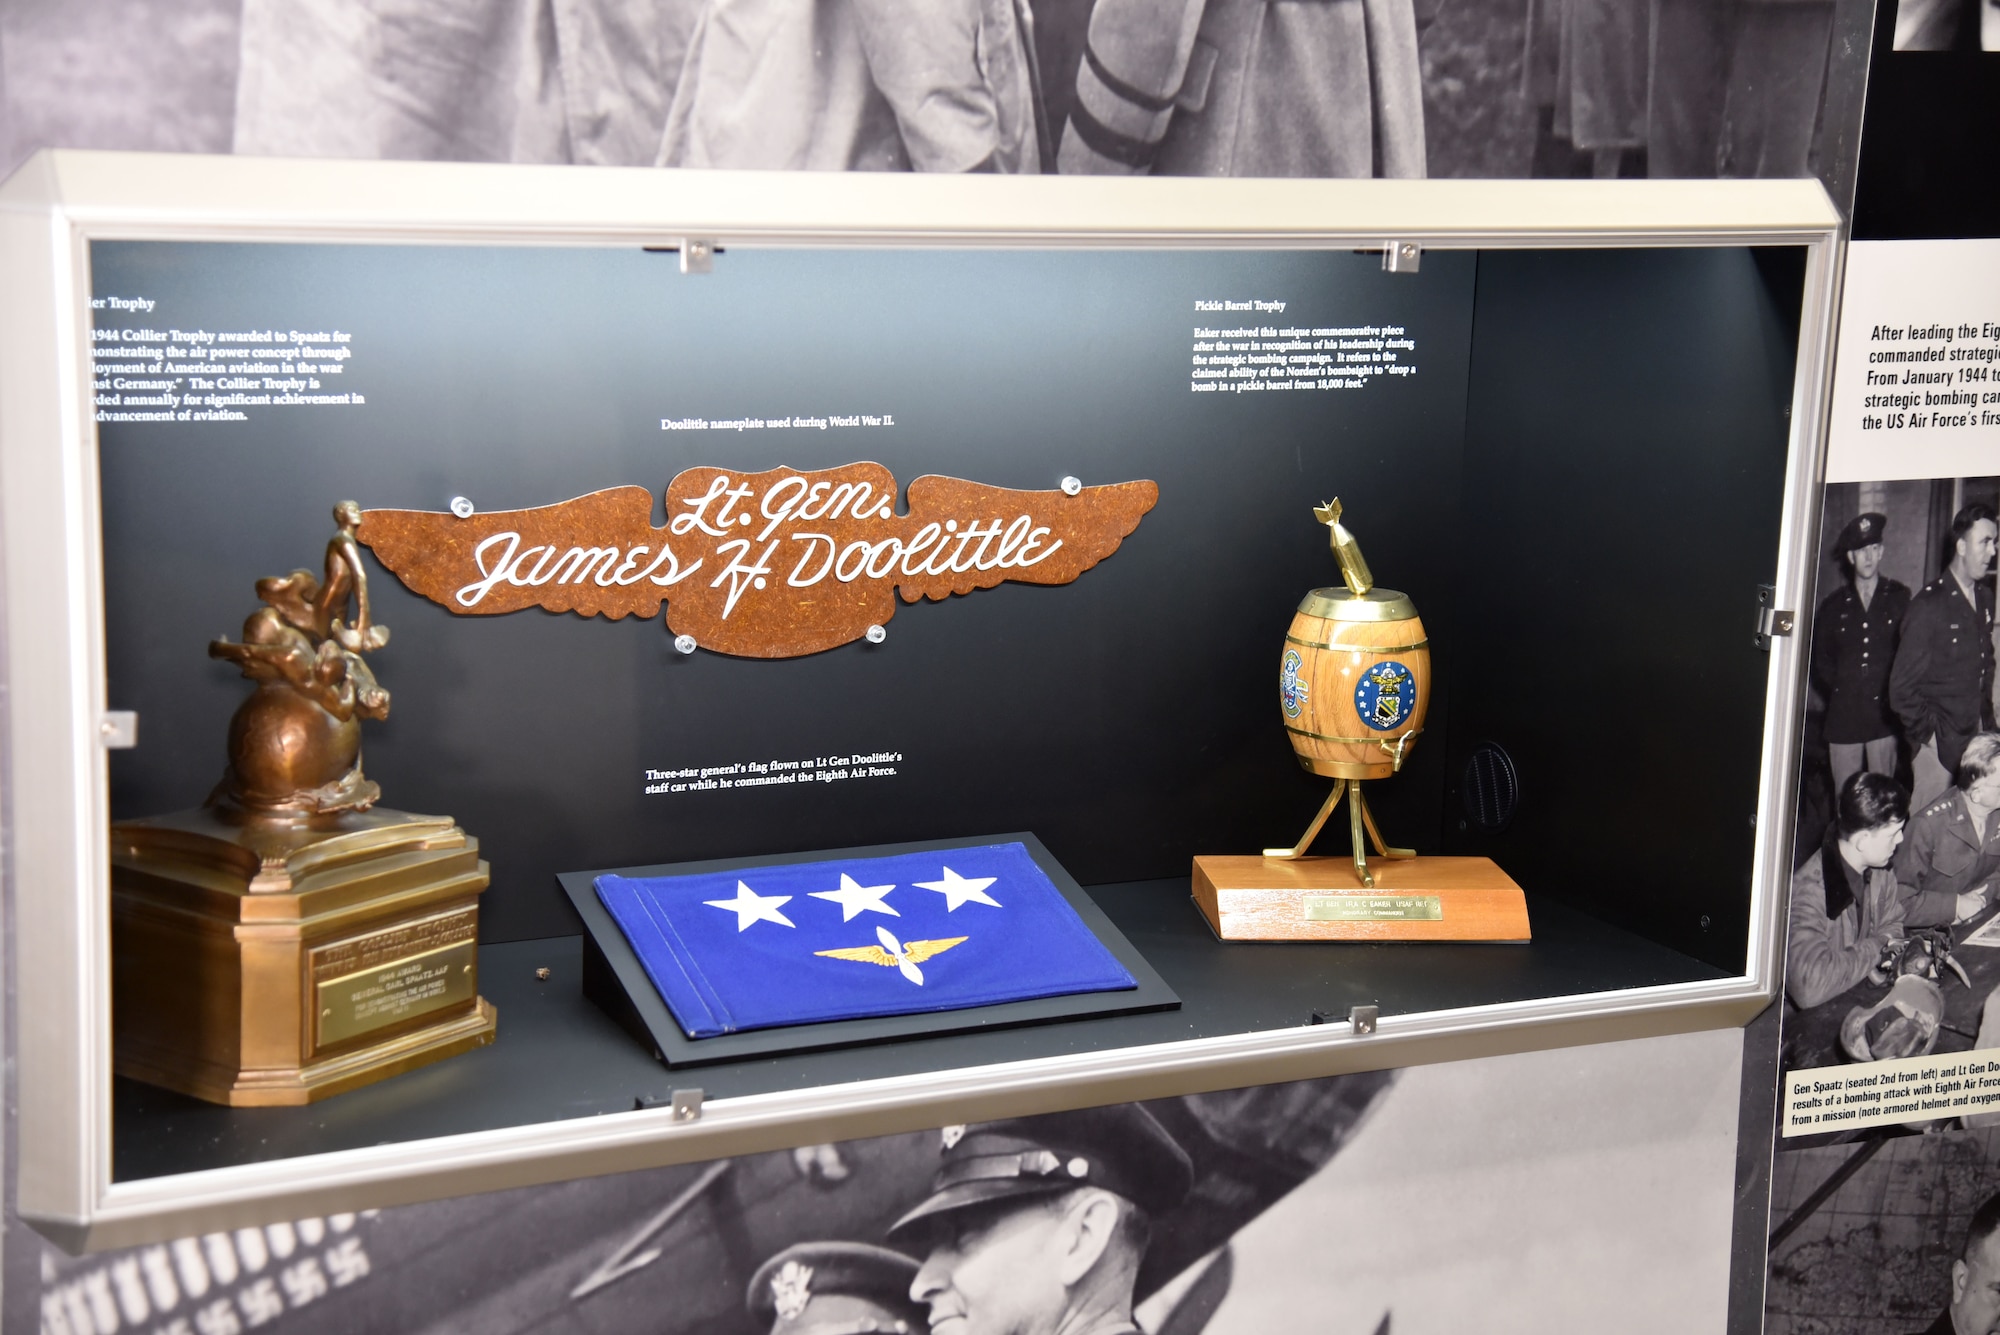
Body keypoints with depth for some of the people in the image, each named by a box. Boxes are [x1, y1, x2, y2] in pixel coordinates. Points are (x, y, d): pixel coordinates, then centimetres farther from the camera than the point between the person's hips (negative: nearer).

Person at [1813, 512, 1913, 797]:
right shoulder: (1834, 605, 10)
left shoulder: (1900, 598, 3)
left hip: (1883, 718, -2)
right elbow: (1820, 659, 18)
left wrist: (1894, 693, -1)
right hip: (1843, 718, 2)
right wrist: (1837, 690, 9)